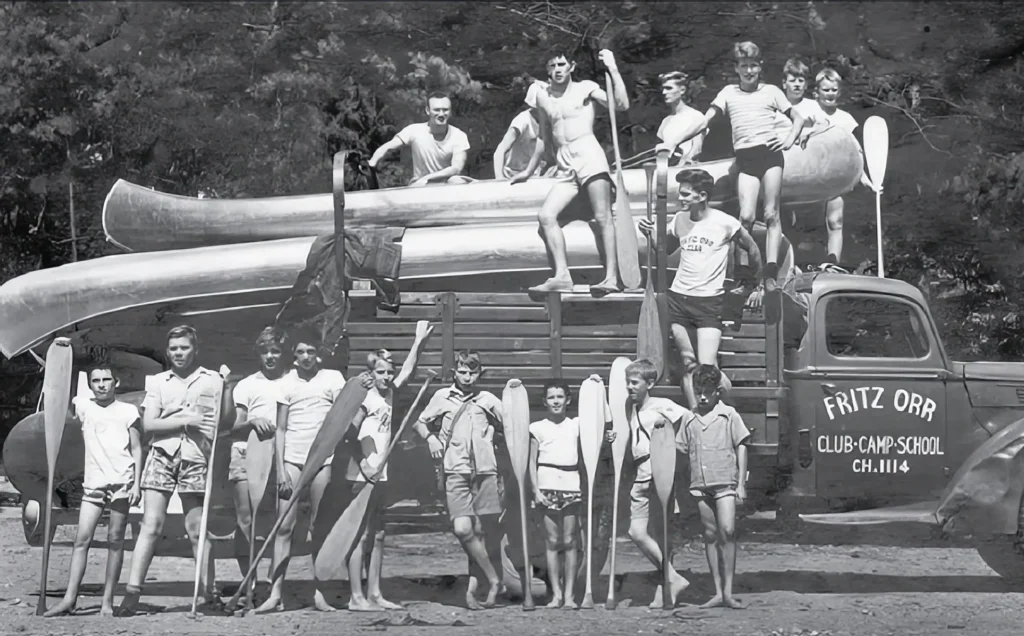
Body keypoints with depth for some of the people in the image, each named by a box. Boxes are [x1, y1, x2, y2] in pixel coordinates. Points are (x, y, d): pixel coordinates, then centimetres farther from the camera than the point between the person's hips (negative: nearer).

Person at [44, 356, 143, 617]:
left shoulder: (127, 411, 5)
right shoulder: (83, 405, 12)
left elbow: (137, 450, 4)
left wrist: (137, 484, -5)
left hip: (121, 481, -2)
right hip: (93, 482, 2)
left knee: (115, 540, 0)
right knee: (82, 538, -6)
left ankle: (107, 601, 2)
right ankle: (69, 598, -9)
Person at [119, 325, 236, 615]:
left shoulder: (212, 380, 10)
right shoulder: (159, 382, 12)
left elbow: (227, 421, 5)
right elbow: (148, 424, 3)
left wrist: (228, 387, -7)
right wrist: (184, 420, -8)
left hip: (195, 458, -1)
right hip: (162, 455, 1)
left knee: (196, 530, 3)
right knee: (151, 526, -6)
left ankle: (209, 592, 9)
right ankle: (132, 591, -9)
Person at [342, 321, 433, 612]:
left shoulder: (389, 393, 10)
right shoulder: (365, 396, -11)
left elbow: (408, 370, 20)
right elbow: (350, 431, -16)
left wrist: (419, 342, 12)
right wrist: (364, 463, -21)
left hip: (379, 475, 8)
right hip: (361, 476, -8)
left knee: (377, 536, 10)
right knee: (360, 536, -6)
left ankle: (374, 594, 14)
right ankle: (356, 597, -6)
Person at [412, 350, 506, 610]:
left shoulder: (488, 400, 10)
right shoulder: (442, 397, 8)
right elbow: (420, 422, 18)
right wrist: (430, 437, 1)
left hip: (485, 471, 1)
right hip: (456, 472, -1)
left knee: (483, 533, 0)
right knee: (462, 528, -17)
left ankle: (472, 589, 8)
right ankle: (493, 579, -4)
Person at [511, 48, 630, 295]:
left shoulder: (586, 88, 6)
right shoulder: (543, 97, 19)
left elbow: (621, 105, -5)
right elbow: (545, 137, 29)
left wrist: (612, 69, -9)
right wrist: (529, 171, 34)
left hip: (589, 154, -6)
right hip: (565, 166, 6)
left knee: (602, 217, -13)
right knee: (546, 216, -10)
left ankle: (611, 277, -20)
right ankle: (562, 276, -14)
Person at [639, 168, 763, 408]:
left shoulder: (725, 223, -9)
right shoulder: (679, 220, 4)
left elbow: (752, 250, 5)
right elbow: (665, 249, 21)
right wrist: (650, 234, 1)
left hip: (709, 301, -4)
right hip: (678, 299, 4)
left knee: (707, 368, -14)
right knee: (689, 363, 4)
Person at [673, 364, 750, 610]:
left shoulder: (729, 415, 2)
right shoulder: (689, 418, 11)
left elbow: (741, 448, 3)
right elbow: (680, 450, 15)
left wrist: (741, 483, -2)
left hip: (725, 482, -4)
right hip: (700, 485, 4)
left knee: (727, 530, -15)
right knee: (710, 536, 6)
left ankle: (728, 591, -12)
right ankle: (718, 592, 8)